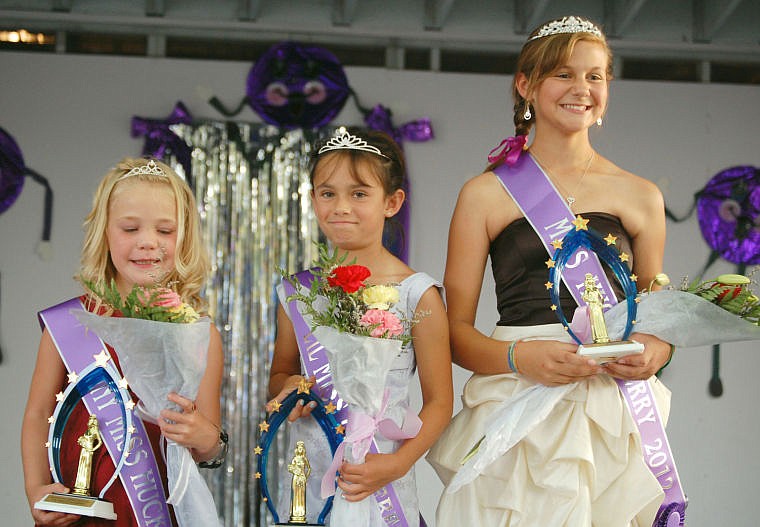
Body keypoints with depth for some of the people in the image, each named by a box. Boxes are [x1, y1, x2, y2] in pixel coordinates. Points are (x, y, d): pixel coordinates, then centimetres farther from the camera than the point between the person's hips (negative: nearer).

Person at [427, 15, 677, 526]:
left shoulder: (640, 197, 10)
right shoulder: (486, 194, 4)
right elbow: (456, 330, 2)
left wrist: (654, 352, -4)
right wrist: (518, 357, -16)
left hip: (616, 416, 2)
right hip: (518, 415, -2)